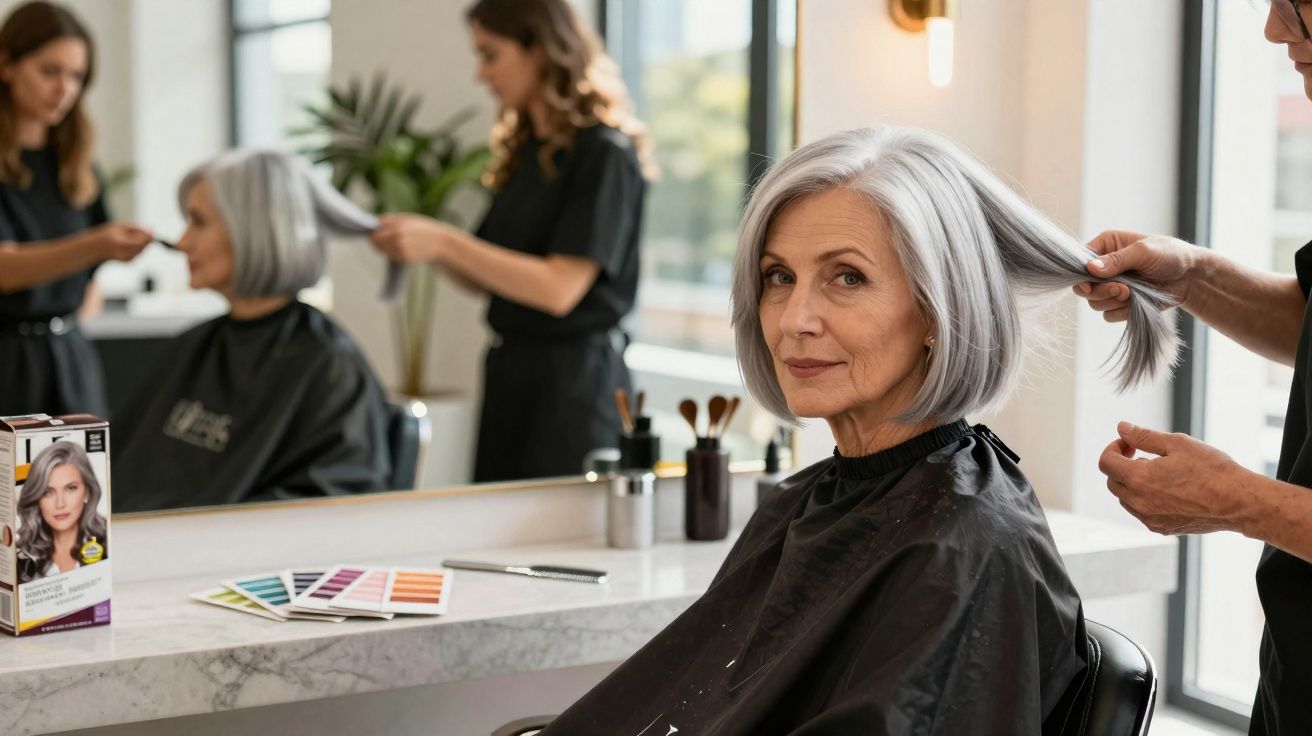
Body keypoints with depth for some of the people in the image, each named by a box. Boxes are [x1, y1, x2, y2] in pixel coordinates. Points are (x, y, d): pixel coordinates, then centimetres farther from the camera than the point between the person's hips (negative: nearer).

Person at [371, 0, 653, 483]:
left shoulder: (604, 153, -12)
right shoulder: (523, 153, 13)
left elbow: (559, 289, -20)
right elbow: (491, 277, 14)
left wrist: (445, 241, -21)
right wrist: (424, 248, -3)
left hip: (574, 375, -8)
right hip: (511, 367, 8)